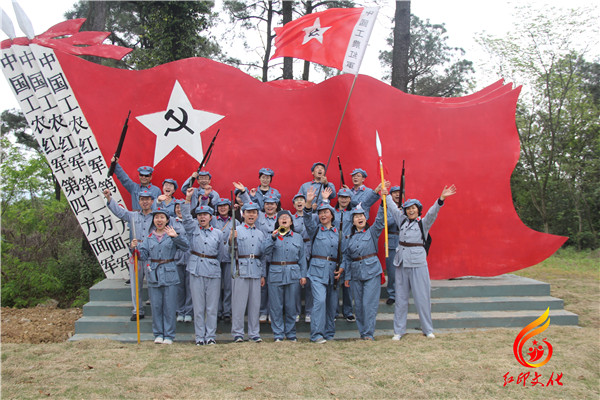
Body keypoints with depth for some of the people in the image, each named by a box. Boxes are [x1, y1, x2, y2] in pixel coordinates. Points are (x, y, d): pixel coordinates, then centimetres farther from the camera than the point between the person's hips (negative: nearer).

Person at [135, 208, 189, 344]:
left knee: (169, 306, 2)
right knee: (156, 306, 7)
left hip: (169, 274, -3)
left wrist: (176, 236, -26)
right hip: (153, 275, 3)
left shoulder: (172, 235, 1)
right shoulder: (149, 237, 11)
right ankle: (158, 334, 20)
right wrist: (135, 248, -9)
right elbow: (143, 255, 8)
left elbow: (186, 247, -13)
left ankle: (169, 335, 12)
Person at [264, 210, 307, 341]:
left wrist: (303, 275, 5)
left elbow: (302, 257, 12)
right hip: (276, 273, -1)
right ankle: (278, 334, 12)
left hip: (293, 274, 1)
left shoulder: (298, 237, 12)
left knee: (291, 305, 5)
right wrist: (273, 238, -19)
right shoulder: (273, 236, 8)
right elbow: (266, 252, -7)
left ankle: (291, 333, 17)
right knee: (276, 306, 2)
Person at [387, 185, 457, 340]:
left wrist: (441, 198, -33)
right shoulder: (402, 220, 12)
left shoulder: (424, 223, 0)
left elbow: (432, 212, -17)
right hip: (401, 261, 4)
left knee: (422, 296, 1)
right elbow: (392, 206, 23)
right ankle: (399, 330, 15)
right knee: (400, 297, 7)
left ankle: (428, 329, 15)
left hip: (418, 262, -4)